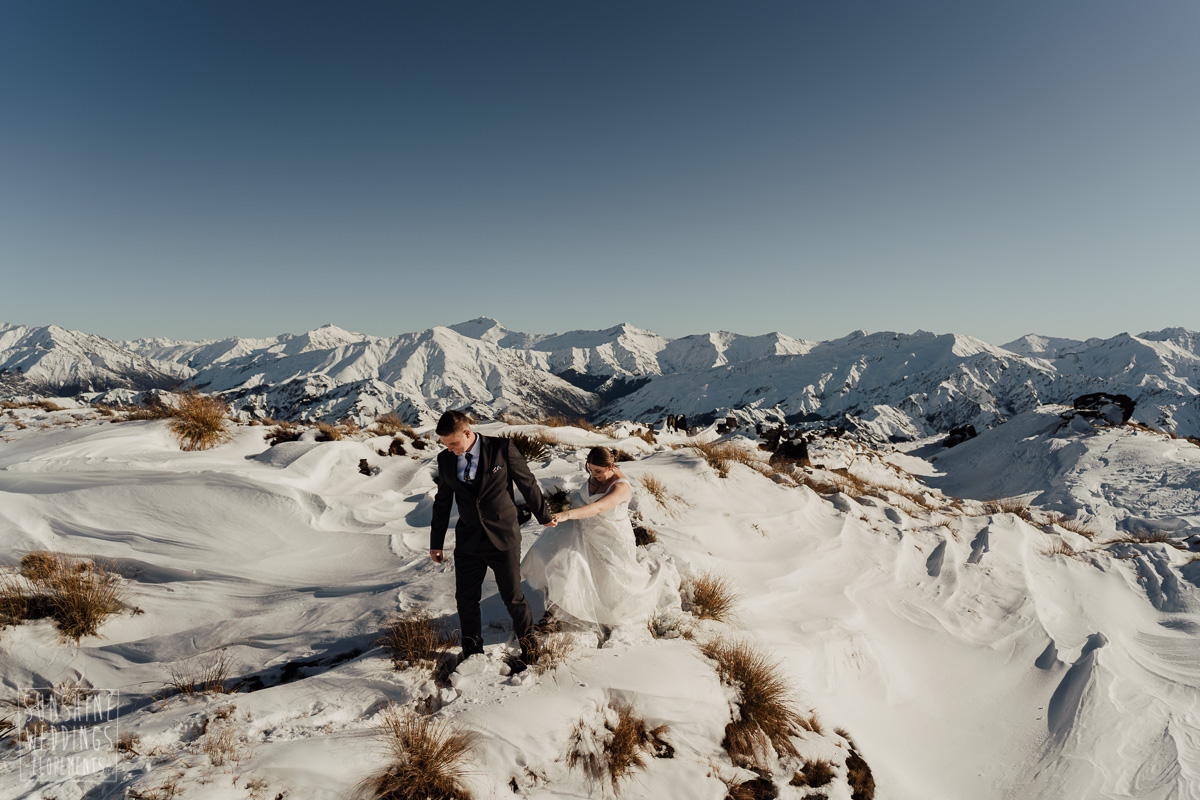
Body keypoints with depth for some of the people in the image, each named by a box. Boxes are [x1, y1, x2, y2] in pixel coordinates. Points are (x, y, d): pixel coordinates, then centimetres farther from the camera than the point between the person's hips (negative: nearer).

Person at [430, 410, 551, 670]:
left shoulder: (501, 448, -13)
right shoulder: (445, 459, -1)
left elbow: (528, 484, -2)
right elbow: (442, 502, 11)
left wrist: (545, 516, 7)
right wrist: (436, 542, 17)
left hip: (503, 540, -3)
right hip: (467, 542, 4)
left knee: (513, 597, 7)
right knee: (465, 599, 11)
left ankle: (529, 646, 30)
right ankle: (472, 650, 34)